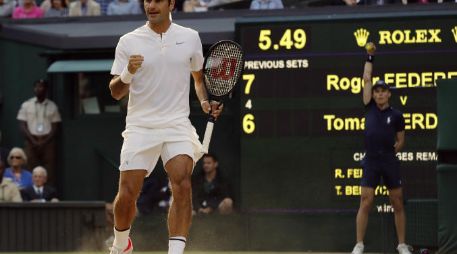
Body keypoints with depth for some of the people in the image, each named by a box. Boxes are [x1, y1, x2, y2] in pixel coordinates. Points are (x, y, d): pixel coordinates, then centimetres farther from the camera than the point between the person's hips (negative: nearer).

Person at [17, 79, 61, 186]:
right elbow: (22, 125, 2)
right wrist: (34, 141, -10)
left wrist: (45, 141, -10)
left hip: (47, 140, 0)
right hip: (32, 140, 0)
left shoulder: (52, 106, 5)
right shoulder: (26, 105, 6)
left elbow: (55, 127, 4)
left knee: (50, 171, -7)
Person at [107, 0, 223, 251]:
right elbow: (115, 92, 2)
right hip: (140, 126, 0)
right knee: (127, 194, -4)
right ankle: (120, 245, 24)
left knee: (182, 185, -22)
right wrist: (128, 73, -19)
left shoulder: (190, 38, 6)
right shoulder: (129, 42, 1)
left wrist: (205, 101, 3)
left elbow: (199, 76, 22)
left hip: (177, 125, 0)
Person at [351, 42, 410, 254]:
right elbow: (367, 80, 7)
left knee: (398, 204, 2)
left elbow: (400, 141, 12)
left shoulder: (396, 116, 5)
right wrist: (370, 58, 9)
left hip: (390, 162, 0)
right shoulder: (370, 108, 7)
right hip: (371, 161, 0)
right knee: (365, 203, -5)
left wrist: (389, 153, 0)